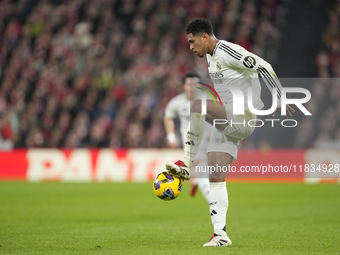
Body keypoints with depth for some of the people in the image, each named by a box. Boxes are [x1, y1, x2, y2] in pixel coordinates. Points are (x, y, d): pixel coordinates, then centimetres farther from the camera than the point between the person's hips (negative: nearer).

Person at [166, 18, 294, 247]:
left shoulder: (228, 52, -12)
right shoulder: (212, 57, 18)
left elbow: (264, 68, -16)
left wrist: (280, 100, -15)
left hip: (244, 118, -10)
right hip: (228, 124, 10)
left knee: (198, 106, -31)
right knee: (216, 178, 3)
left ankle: (187, 164, -25)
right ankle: (220, 234, 3)